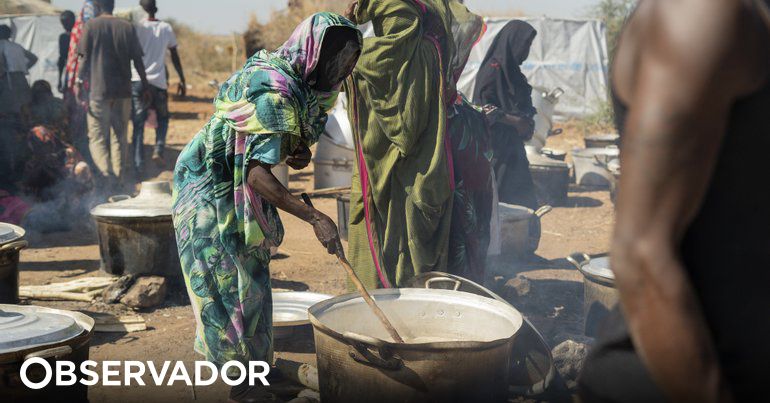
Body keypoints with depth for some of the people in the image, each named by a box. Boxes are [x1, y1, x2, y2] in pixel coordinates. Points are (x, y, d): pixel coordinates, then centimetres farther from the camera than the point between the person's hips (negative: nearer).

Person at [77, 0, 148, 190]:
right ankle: (118, 178, 13)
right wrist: (145, 86, 14)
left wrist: (80, 84, 1)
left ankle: (106, 173, -21)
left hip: (98, 90, -3)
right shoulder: (128, 27, 5)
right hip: (123, 90, 3)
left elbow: (85, 59, -4)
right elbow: (137, 60, 6)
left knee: (97, 138, 0)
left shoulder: (91, 26, -2)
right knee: (119, 137, 13)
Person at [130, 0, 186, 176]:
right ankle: (159, 149, 2)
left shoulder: (137, 27, -1)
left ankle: (138, 167, -5)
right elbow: (175, 57, 10)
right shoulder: (167, 28, 6)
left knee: (138, 125, 1)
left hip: (138, 81, -1)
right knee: (163, 117, 24)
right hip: (159, 81, 1)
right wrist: (182, 80, 17)